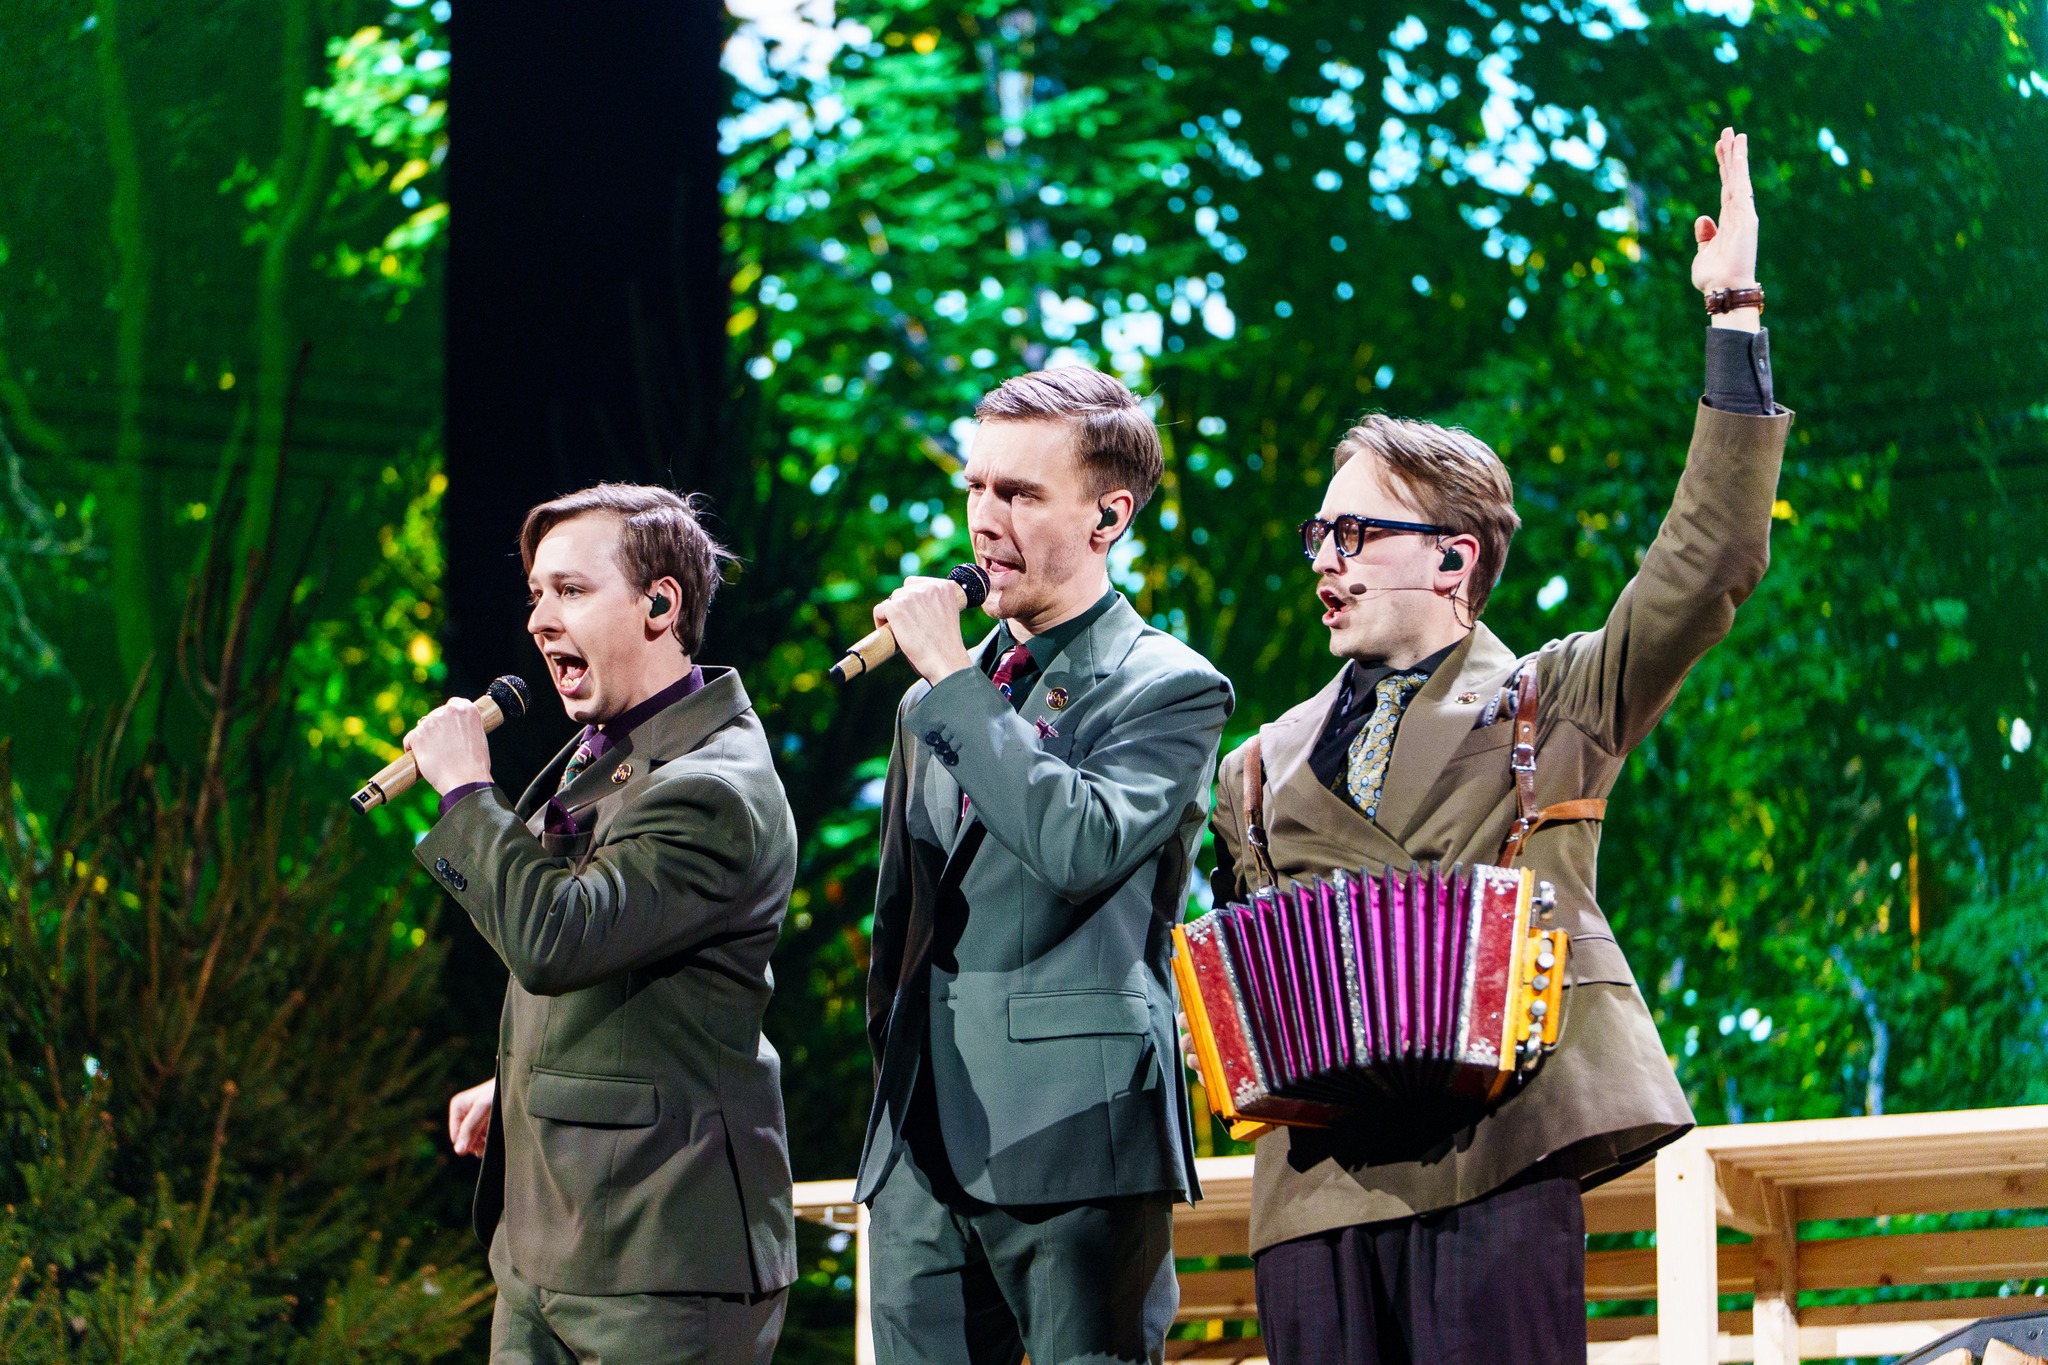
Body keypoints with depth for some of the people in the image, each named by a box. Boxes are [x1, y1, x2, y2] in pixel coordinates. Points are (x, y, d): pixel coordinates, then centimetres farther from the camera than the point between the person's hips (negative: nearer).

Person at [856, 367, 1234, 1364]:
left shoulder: (1170, 691, -1)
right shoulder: (934, 701, 19)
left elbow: (1083, 844, -20)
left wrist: (954, 682, -13)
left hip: (1074, 1146, -6)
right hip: (923, 1158, 6)